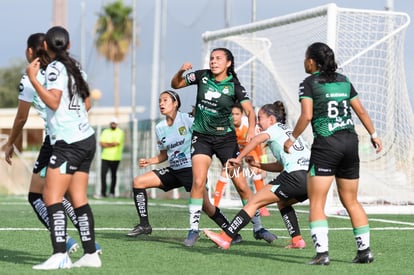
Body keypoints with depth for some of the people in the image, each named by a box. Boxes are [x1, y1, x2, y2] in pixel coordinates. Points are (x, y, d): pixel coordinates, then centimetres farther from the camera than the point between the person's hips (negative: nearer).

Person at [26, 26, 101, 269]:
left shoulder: (55, 68, -9)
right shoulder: (75, 66, 14)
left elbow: (53, 102, -21)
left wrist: (33, 79, -18)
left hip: (68, 142, -9)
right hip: (86, 137, 9)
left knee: (52, 197, -11)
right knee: (79, 199, 9)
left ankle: (60, 255, -20)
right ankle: (91, 254, 8)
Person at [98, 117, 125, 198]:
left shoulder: (120, 132, 2)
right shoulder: (105, 132, 15)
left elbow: (116, 143, -11)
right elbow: (101, 143, 4)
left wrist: (106, 144, -1)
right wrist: (111, 144, -8)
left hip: (115, 158, -3)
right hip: (105, 157, 3)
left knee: (113, 175, 3)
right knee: (103, 174, -8)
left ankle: (112, 192, 12)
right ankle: (103, 192, -5)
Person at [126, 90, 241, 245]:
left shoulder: (187, 120, -10)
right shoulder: (160, 128, 8)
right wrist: (149, 161, 3)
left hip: (191, 168, -6)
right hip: (173, 170, 6)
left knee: (205, 205, -19)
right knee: (138, 182, -2)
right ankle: (144, 225, 4)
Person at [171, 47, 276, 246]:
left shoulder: (234, 86, -8)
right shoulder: (202, 76, -1)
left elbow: (250, 111, -17)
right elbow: (175, 85, 8)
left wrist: (251, 128, -37)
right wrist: (181, 71, -13)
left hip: (225, 138, -1)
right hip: (202, 137, 1)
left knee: (241, 184, -1)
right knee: (198, 182, -14)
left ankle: (258, 228, 12)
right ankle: (193, 229, -3)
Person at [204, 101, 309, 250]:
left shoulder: (275, 129, 9)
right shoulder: (289, 131, 32)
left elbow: (258, 139, -14)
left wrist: (238, 158, -6)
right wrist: (257, 164, 21)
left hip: (295, 176, -8)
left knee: (254, 202, -2)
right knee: (282, 202, 31)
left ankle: (225, 238, -4)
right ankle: (297, 240, 17)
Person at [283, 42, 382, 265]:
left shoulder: (309, 83, -2)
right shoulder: (343, 81, 14)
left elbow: (307, 115, -13)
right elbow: (361, 111, 16)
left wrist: (292, 138, -1)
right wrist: (374, 135, 27)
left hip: (326, 144, -6)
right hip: (350, 142, 6)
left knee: (316, 203, -3)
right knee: (351, 201, 16)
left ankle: (322, 252, -15)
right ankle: (365, 250, 15)